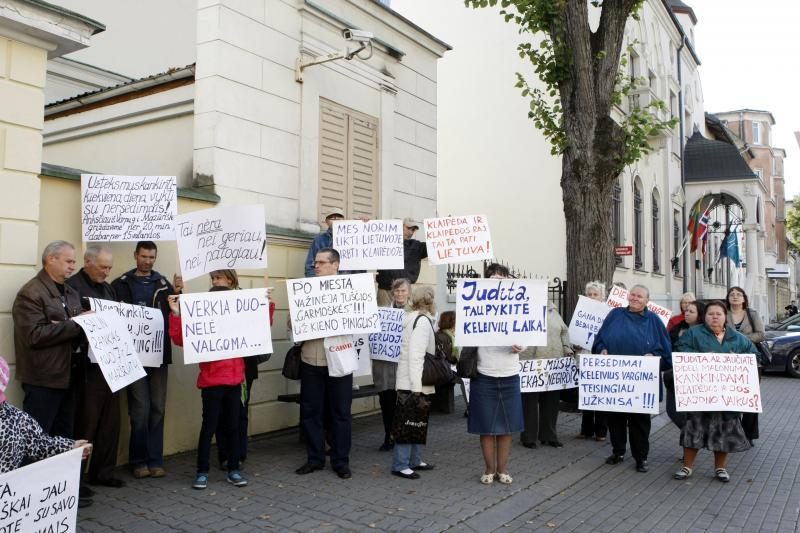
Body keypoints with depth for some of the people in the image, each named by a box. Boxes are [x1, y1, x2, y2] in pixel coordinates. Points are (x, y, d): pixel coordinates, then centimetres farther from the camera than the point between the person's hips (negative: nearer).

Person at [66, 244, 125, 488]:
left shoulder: (108, 289, 17)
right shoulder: (72, 287, -9)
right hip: (87, 366, -8)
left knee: (110, 421, 12)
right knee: (85, 423, 0)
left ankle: (103, 471, 23)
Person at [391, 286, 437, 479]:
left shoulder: (416, 318, 14)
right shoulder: (423, 320, -15)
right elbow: (415, 355, -22)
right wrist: (416, 387, -24)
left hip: (416, 382, 10)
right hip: (414, 383, -10)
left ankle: (414, 460, 23)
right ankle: (400, 465, 1)